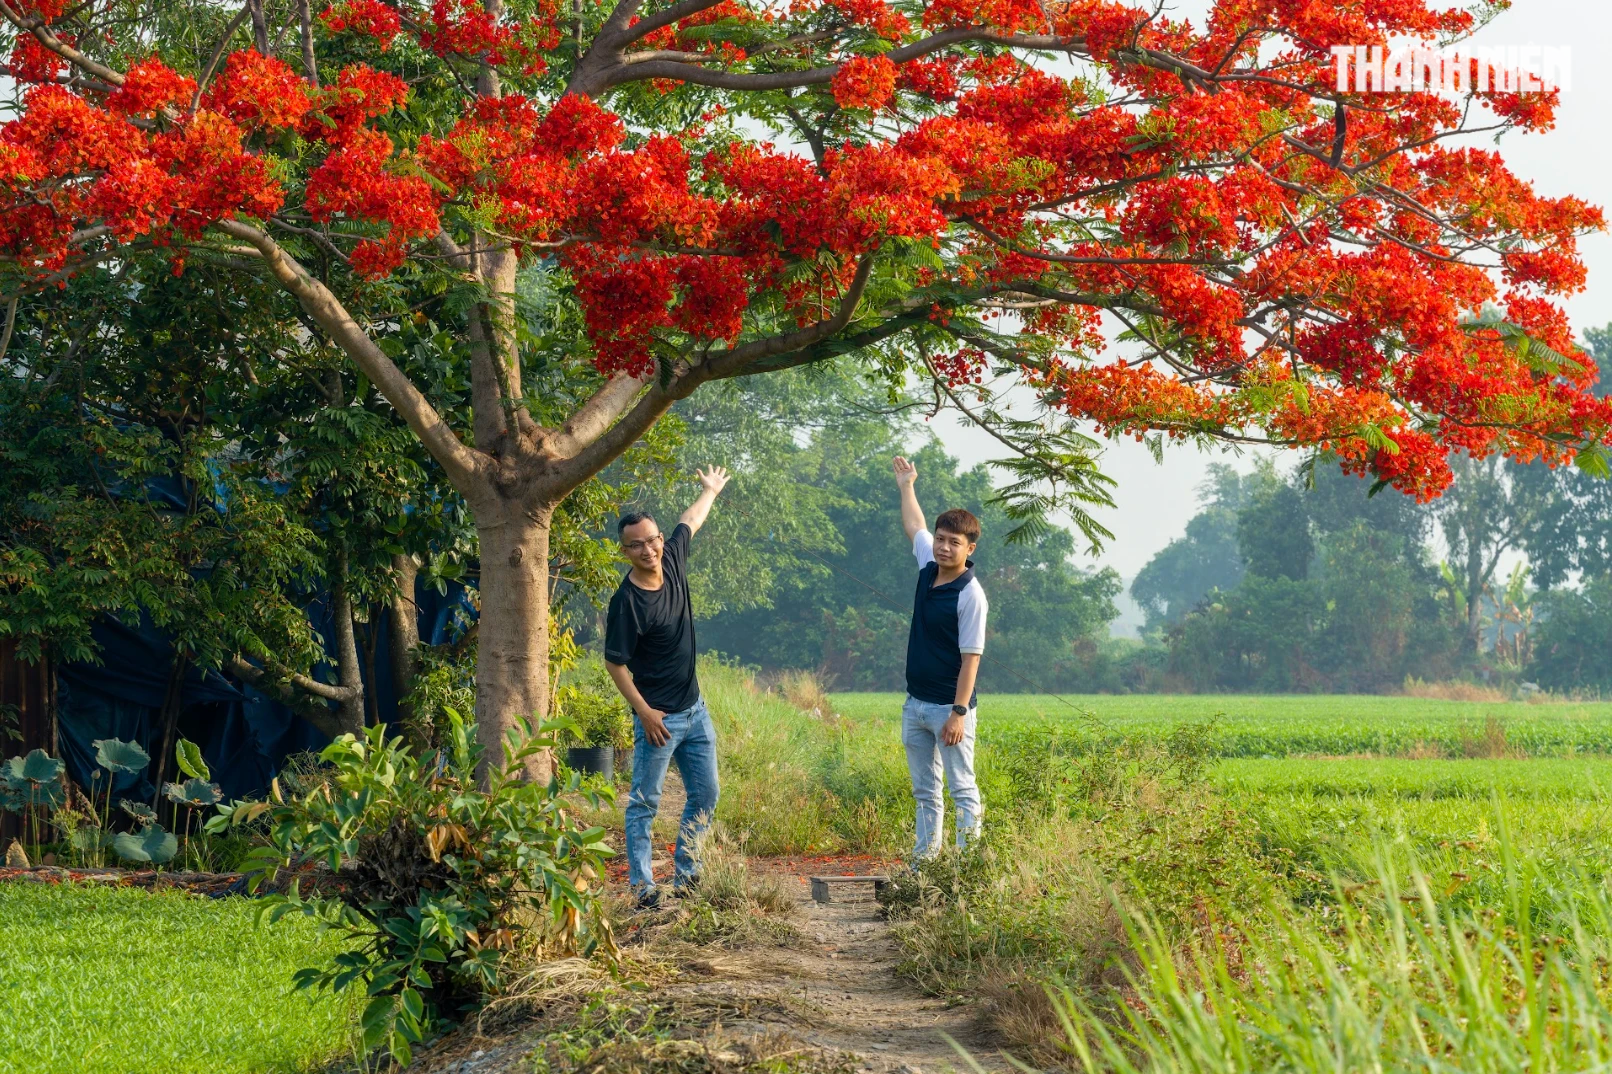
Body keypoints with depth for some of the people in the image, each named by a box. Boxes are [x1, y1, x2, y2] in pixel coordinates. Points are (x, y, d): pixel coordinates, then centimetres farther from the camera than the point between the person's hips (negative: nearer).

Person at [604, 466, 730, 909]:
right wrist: (643, 711, -17)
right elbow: (614, 662, -14)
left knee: (705, 796, 12)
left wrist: (711, 490, 37)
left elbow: (690, 521, 20)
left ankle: (685, 873, 22)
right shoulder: (627, 602, -20)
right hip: (659, 717, -8)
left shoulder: (673, 561, -1)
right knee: (645, 803, -3)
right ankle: (642, 885, 0)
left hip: (695, 709, 8)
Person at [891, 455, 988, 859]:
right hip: (915, 705, 8)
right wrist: (906, 487, 39)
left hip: (949, 708, -8)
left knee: (963, 789, -6)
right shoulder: (928, 567, 6)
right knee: (924, 790, 12)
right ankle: (925, 855, 17)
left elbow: (971, 657, -18)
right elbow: (914, 527, 28)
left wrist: (959, 713, -22)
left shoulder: (970, 595, -17)